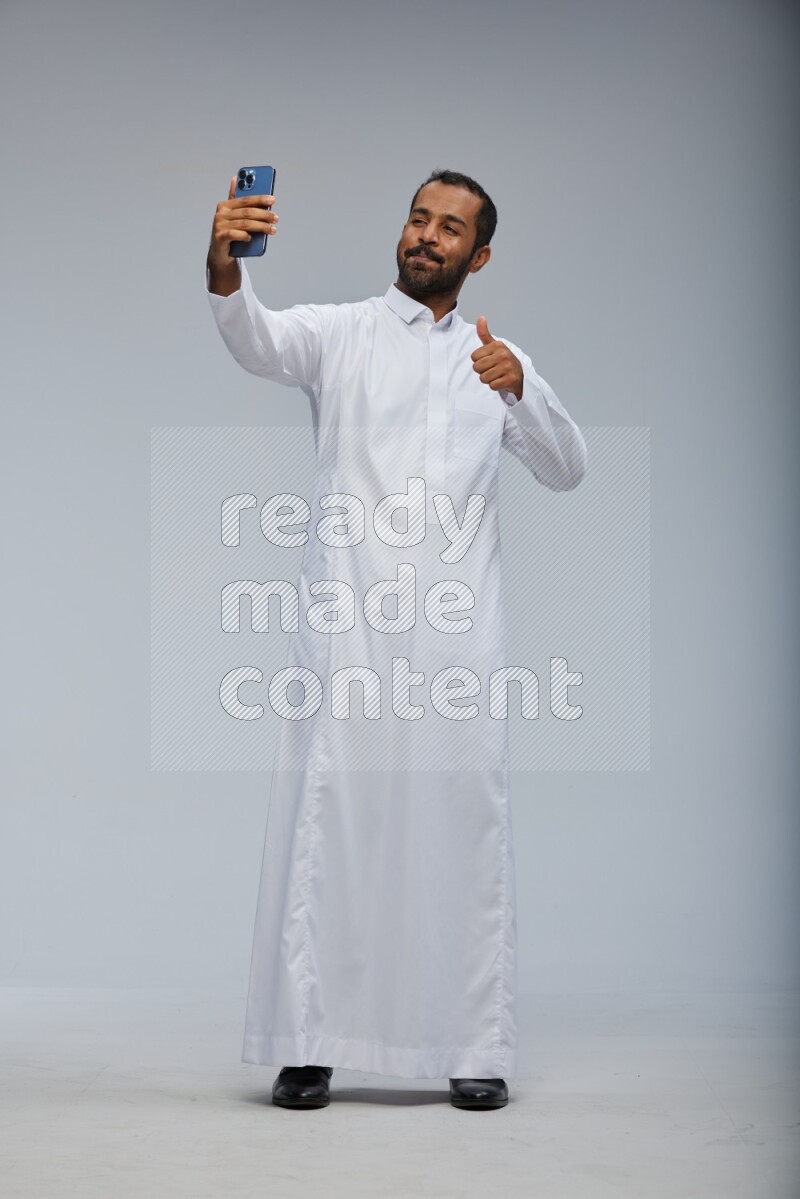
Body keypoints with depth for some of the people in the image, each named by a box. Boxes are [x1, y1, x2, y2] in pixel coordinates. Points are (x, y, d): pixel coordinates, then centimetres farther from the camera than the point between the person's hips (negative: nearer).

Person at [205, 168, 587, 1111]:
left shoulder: (496, 357, 18)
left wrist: (522, 389, -11)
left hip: (458, 627, 2)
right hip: (346, 622, -2)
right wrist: (224, 266, -33)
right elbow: (257, 340, -12)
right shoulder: (338, 332, 10)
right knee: (325, 822, -3)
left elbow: (566, 471, 8)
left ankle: (475, 1049, 8)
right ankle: (306, 1045, 3)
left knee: (464, 827, 2)